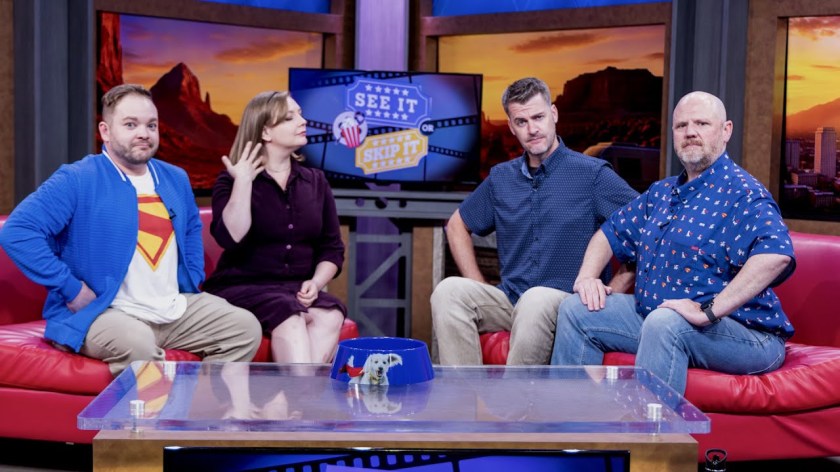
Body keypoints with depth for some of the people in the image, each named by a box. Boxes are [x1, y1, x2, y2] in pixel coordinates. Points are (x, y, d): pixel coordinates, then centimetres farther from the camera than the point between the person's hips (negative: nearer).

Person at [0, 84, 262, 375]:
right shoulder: (77, 180, -9)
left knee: (246, 327, -4)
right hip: (102, 313, -7)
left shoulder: (175, 179, 13)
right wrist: (72, 289, -17)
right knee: (138, 343, -38)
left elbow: (192, 228, 32)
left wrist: (193, 279, 16)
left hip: (176, 310, 7)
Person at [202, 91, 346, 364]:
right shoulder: (232, 181, 2)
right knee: (288, 315, -36)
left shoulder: (315, 182, 13)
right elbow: (231, 238, -17)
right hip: (243, 287, -4)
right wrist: (243, 181, -15)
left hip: (296, 290, 4)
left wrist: (316, 283, -6)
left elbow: (332, 249, 13)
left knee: (331, 315, -30)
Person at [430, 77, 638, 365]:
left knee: (537, 300, -38)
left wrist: (615, 289, -9)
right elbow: (457, 225, 27)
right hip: (509, 300, 4)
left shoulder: (592, 174, 0)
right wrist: (479, 288, 13)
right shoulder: (501, 177, 15)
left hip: (566, 301, -4)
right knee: (449, 290, -23)